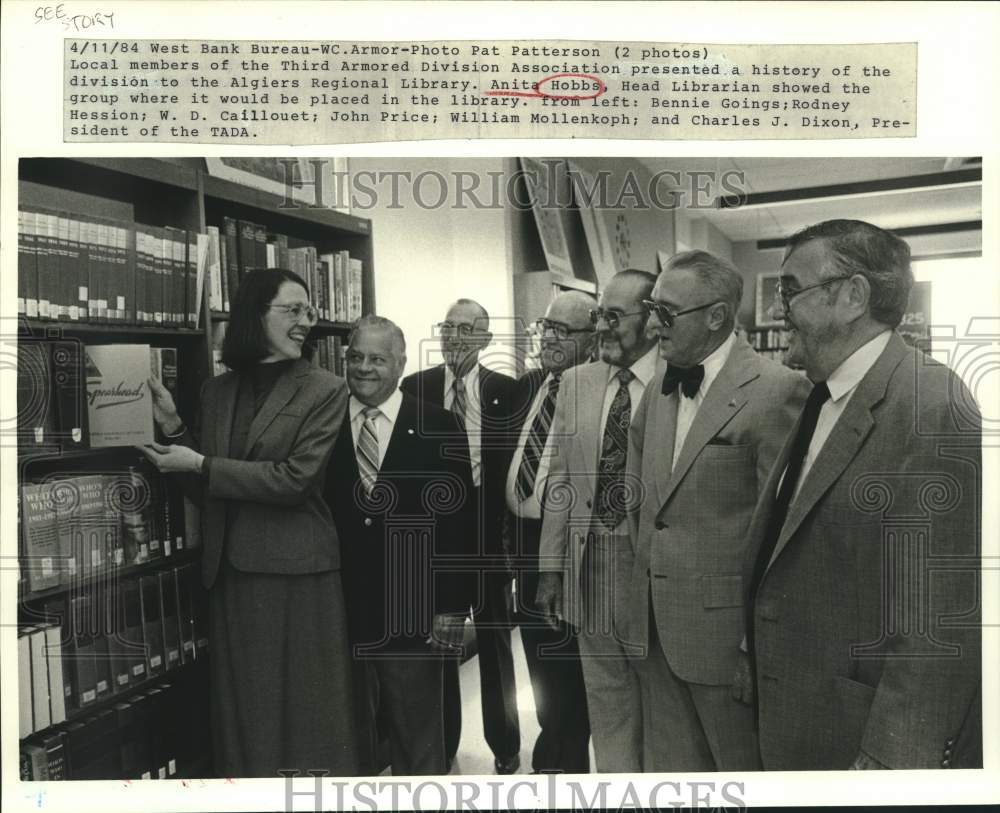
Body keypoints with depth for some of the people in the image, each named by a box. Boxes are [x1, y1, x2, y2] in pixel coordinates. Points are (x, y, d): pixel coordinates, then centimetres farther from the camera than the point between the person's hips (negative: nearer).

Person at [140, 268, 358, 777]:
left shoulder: (325, 390, -5)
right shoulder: (216, 391, 9)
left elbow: (297, 478, -15)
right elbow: (205, 492, 12)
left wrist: (203, 465, -11)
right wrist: (174, 429, -1)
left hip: (297, 568, -4)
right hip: (230, 569, 4)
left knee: (304, 707, 6)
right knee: (244, 708, 15)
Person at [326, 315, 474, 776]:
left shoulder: (438, 429, -3)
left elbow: (458, 521, -4)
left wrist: (453, 608, -7)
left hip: (413, 617, -1)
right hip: (338, 614, 2)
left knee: (419, 746, 15)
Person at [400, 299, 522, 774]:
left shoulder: (506, 391, -4)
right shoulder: (414, 388, -1)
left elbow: (516, 462, -3)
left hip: (488, 526, -1)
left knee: (494, 639, 13)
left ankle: (504, 745, 31)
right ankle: (441, 743, 32)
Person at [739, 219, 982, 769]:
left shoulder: (934, 408, -20)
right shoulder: (820, 402, 8)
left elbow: (942, 620, -24)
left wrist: (890, 757, -23)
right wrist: (759, 658, 16)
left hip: (861, 735, -8)